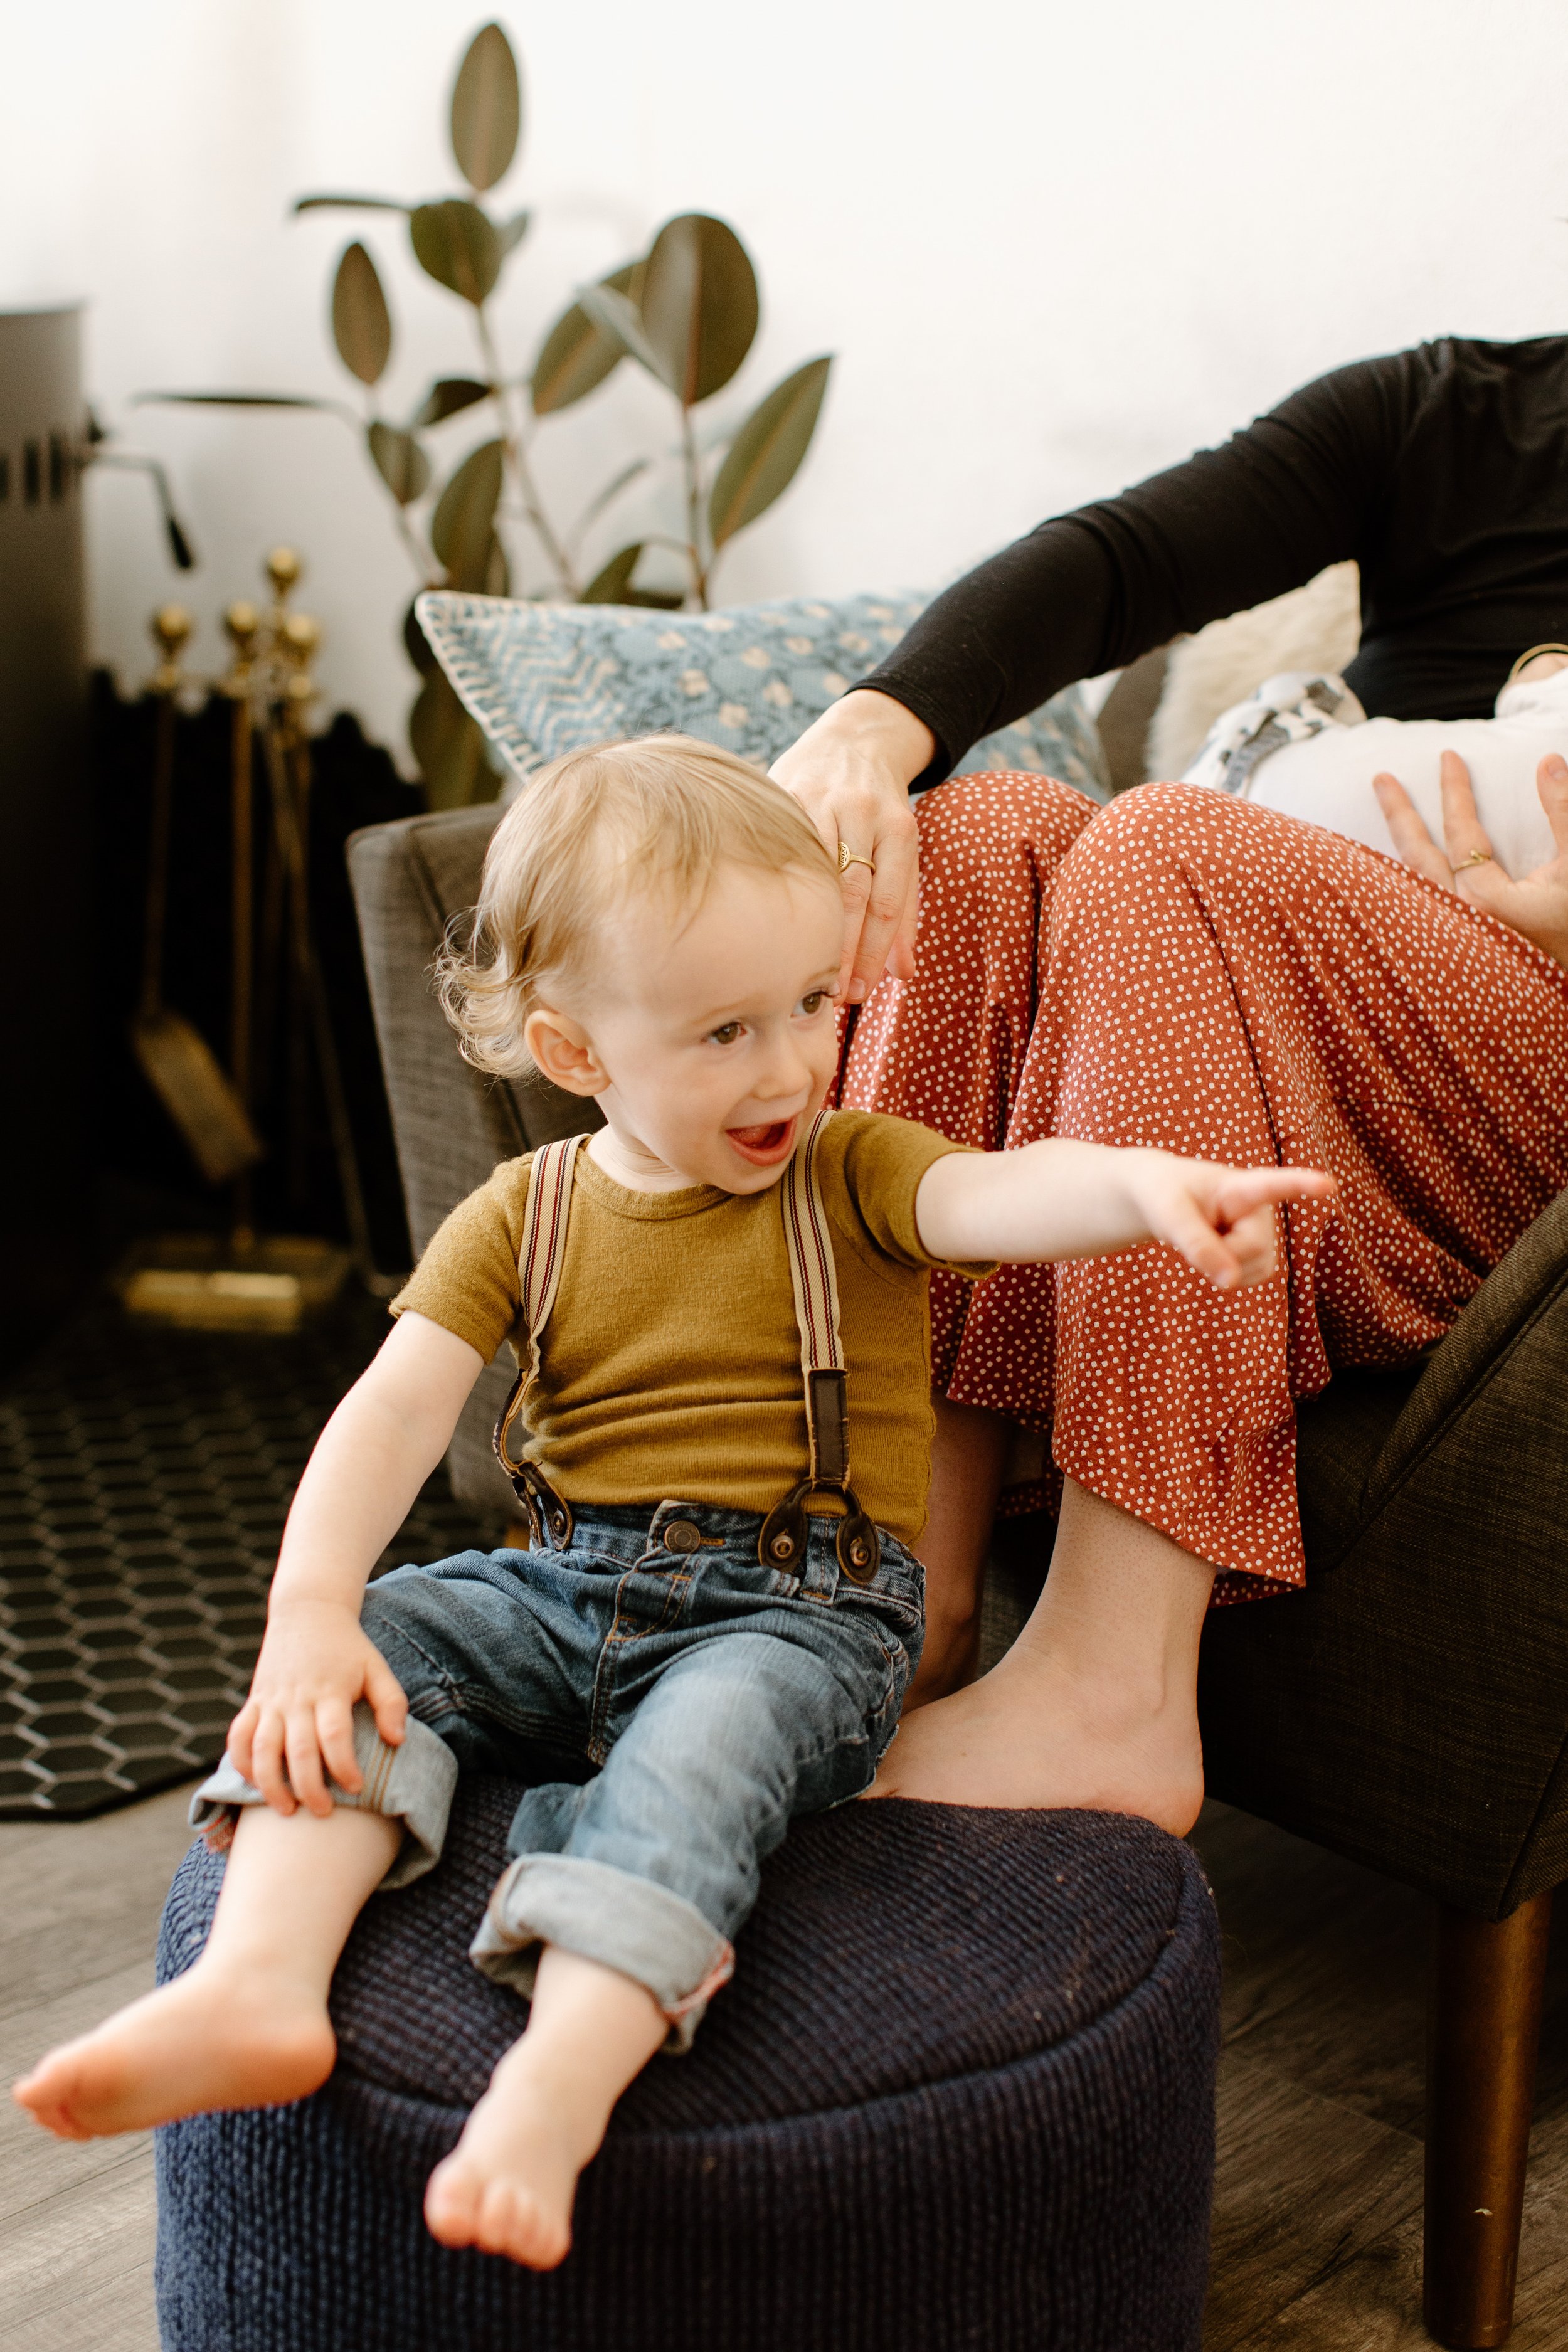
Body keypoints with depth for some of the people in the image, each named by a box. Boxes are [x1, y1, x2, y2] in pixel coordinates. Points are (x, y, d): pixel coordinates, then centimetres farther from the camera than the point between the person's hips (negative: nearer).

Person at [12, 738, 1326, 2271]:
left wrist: (1144, 1181, -44)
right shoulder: (524, 1216, 7)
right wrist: (309, 1612, -19)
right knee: (385, 1636, -18)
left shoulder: (848, 1172, 1)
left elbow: (997, 1193, -21)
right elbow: (393, 1409, -4)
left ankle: (559, 2081, -52)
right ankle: (260, 1982, -32)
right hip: (567, 1595, 4)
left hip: (799, 1616, -4)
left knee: (707, 1734, -34)